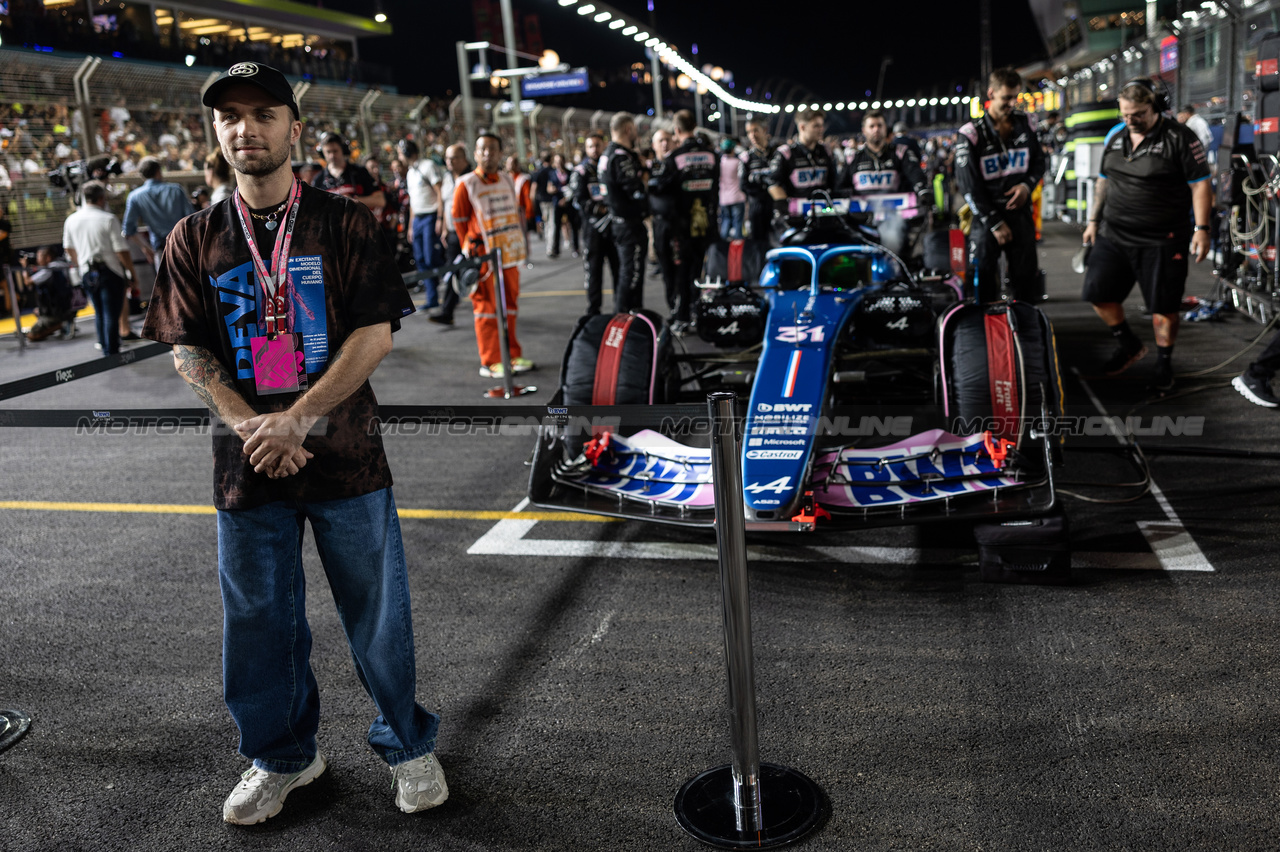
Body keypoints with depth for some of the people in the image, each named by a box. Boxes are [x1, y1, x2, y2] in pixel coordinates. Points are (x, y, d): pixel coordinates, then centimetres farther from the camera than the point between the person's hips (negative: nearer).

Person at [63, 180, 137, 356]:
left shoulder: (71, 220, 6)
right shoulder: (108, 219, -12)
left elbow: (69, 249, 20)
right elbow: (122, 251, -15)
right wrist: (132, 273, -4)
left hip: (86, 273, 6)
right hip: (110, 272, -6)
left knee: (99, 312, 21)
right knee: (111, 314, -1)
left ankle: (103, 344, 31)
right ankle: (111, 352, 0)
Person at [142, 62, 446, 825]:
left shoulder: (346, 224, -2)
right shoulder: (196, 240, 5)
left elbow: (375, 335, -9)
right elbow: (188, 353, 2)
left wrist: (297, 418, -16)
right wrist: (253, 428, -13)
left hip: (346, 454, -2)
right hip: (248, 466, 3)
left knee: (378, 611, 7)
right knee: (260, 617, 13)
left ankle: (408, 746, 28)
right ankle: (282, 758, 34)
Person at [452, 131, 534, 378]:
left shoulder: (507, 181, 12)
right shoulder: (466, 184, -7)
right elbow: (459, 222, -4)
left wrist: (520, 245, 15)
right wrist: (471, 250, -7)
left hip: (510, 255, 6)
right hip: (484, 257, -6)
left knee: (510, 305, 12)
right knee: (487, 308, -2)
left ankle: (512, 355, 22)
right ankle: (490, 362, 4)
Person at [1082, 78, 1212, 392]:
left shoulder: (1180, 138, -8)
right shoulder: (1115, 136, 9)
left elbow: (1200, 185, -9)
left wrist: (1201, 229, -15)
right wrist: (1094, 220, 16)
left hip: (1161, 241, -5)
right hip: (1113, 235, 5)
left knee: (1163, 306, 1)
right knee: (1097, 292, 3)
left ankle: (1164, 363, 19)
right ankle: (1129, 346, 24)